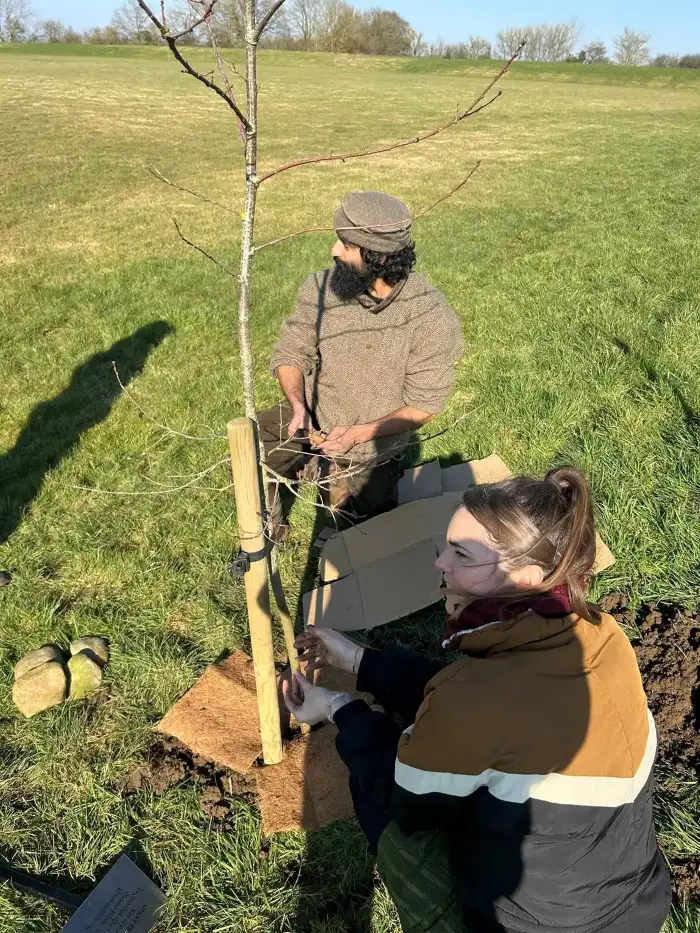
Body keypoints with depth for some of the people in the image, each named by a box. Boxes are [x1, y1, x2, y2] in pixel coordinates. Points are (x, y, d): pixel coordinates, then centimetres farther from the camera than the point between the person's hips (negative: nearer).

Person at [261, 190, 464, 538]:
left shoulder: (432, 317, -24)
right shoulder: (321, 287, -17)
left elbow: (423, 405, -17)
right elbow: (290, 353, -6)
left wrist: (361, 433, -27)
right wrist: (298, 405, -25)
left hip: (372, 443, -1)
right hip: (313, 414, 2)